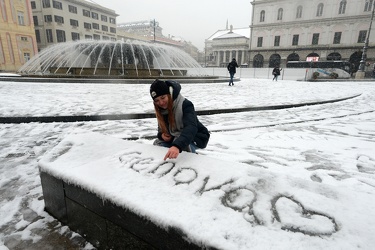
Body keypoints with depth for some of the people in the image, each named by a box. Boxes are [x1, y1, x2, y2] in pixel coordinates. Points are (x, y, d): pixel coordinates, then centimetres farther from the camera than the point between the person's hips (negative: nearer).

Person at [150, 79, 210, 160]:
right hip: (176, 137, 7)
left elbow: (191, 128, -47)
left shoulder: (185, 105, -30)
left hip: (196, 138, -7)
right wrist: (161, 135, -18)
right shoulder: (161, 109, -7)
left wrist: (177, 146, -64)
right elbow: (162, 127, 8)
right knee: (157, 143, -9)